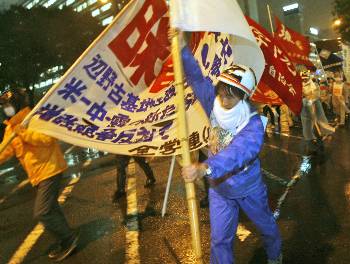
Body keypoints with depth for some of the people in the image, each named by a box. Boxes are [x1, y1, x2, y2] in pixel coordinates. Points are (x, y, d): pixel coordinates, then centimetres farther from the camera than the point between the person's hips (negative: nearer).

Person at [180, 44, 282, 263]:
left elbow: (237, 153, -50)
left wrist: (205, 168, -66)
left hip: (248, 189, -2)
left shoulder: (254, 125, -32)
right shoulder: (216, 107, -17)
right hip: (219, 189, 3)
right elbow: (197, 78, -19)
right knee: (220, 240, 9)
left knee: (266, 225, 25)